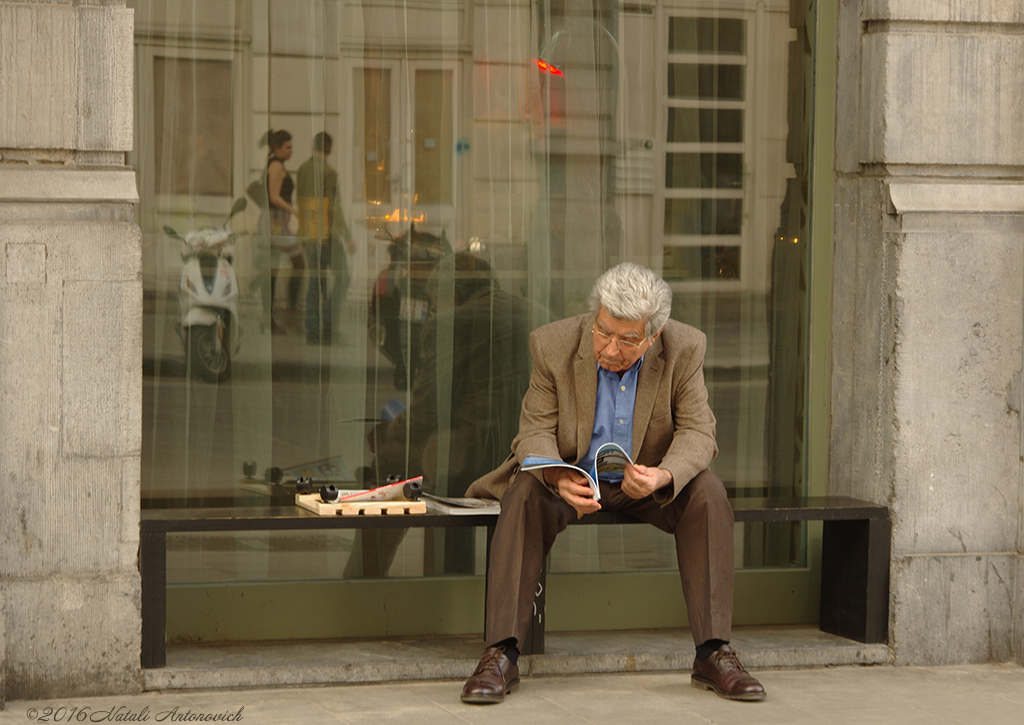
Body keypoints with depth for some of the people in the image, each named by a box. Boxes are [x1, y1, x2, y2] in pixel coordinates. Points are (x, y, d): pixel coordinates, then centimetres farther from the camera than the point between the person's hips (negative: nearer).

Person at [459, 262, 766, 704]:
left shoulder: (685, 349, -14)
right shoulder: (553, 345, -16)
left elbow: (697, 431, -13)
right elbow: (535, 432, -14)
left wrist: (664, 476, -37)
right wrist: (559, 478, -37)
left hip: (645, 484, 1)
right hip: (573, 477, -1)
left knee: (707, 492, -28)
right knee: (526, 493, -32)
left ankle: (713, 654, -25)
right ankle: (500, 655, -34)